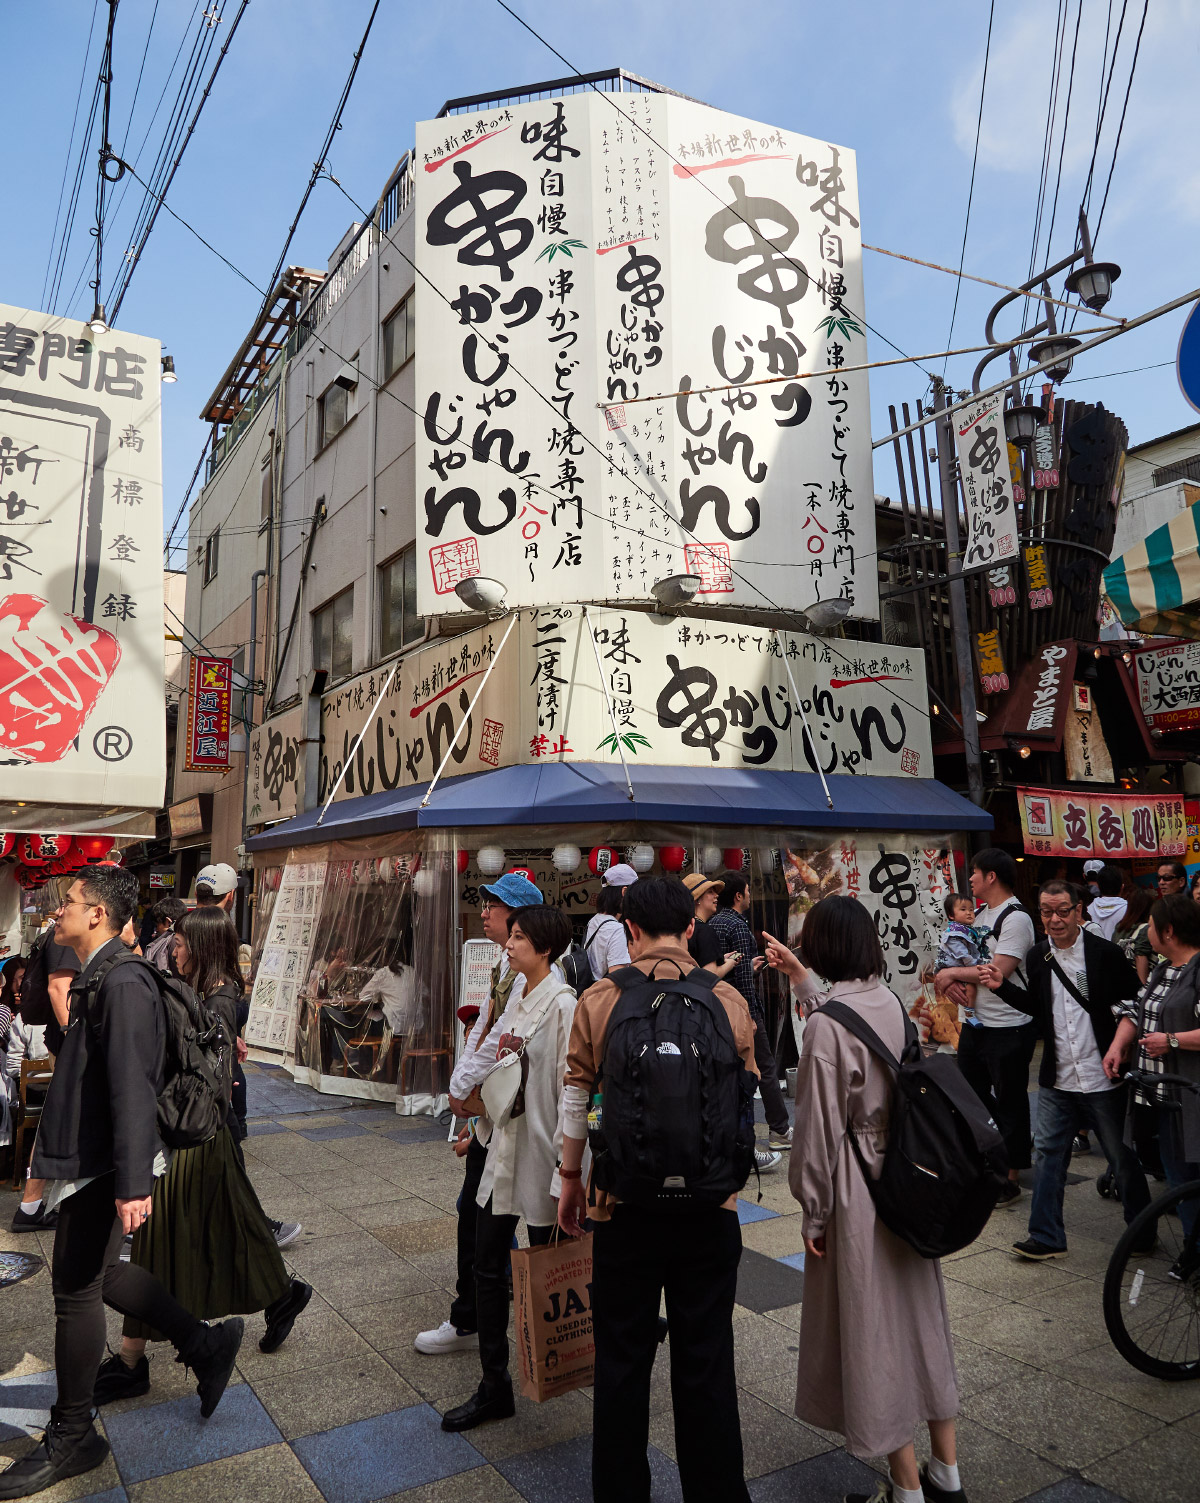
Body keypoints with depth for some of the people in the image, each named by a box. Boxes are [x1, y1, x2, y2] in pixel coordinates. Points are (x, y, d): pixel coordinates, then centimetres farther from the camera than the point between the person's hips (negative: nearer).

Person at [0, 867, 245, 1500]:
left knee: (77, 1288, 4)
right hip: (83, 1157, 10)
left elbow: (132, 1088, -27)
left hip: (102, 1167, -10)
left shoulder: (122, 983, -22)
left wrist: (132, 1184, -28)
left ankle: (71, 1436, 24)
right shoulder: (92, 979, 10)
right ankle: (204, 1342, 30)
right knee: (93, 1273, 20)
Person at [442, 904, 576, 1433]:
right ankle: (494, 1386, 24)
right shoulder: (517, 1000, 8)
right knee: (487, 1266, 12)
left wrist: (564, 1176, -20)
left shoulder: (562, 1004, -18)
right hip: (504, 1151, 8)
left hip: (541, 1157, -8)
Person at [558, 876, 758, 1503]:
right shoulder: (728, 1000, -6)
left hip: (624, 1199, 0)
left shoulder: (599, 999, -8)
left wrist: (570, 1177, 12)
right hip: (709, 1201, 1)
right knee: (705, 1362, 15)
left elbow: (576, 1097, -1)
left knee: (622, 1360, 16)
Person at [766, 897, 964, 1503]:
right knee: (918, 1315, 20)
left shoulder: (825, 1024, -23)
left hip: (855, 1194, -7)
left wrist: (814, 1213, -6)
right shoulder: (888, 1001, -3)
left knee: (870, 1328, 10)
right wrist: (800, 978, 23)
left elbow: (821, 1127, -18)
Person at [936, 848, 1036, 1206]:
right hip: (975, 1024, 9)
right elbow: (965, 958, 16)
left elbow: (998, 971, -24)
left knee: (1010, 1104, 3)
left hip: (1009, 1029, -9)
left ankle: (1011, 1179, 14)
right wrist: (953, 982, -5)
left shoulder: (1016, 918, -16)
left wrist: (952, 973, -13)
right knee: (971, 1096, 18)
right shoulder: (981, 915, 13)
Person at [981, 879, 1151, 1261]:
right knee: (1049, 1155, 8)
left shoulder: (1106, 953, -10)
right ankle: (1046, 1237, 17)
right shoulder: (1038, 957, 4)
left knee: (1122, 1158, 11)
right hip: (1056, 1080, 4)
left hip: (1103, 1079, -4)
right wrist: (1003, 986, 2)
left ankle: (1142, 1232, 31)